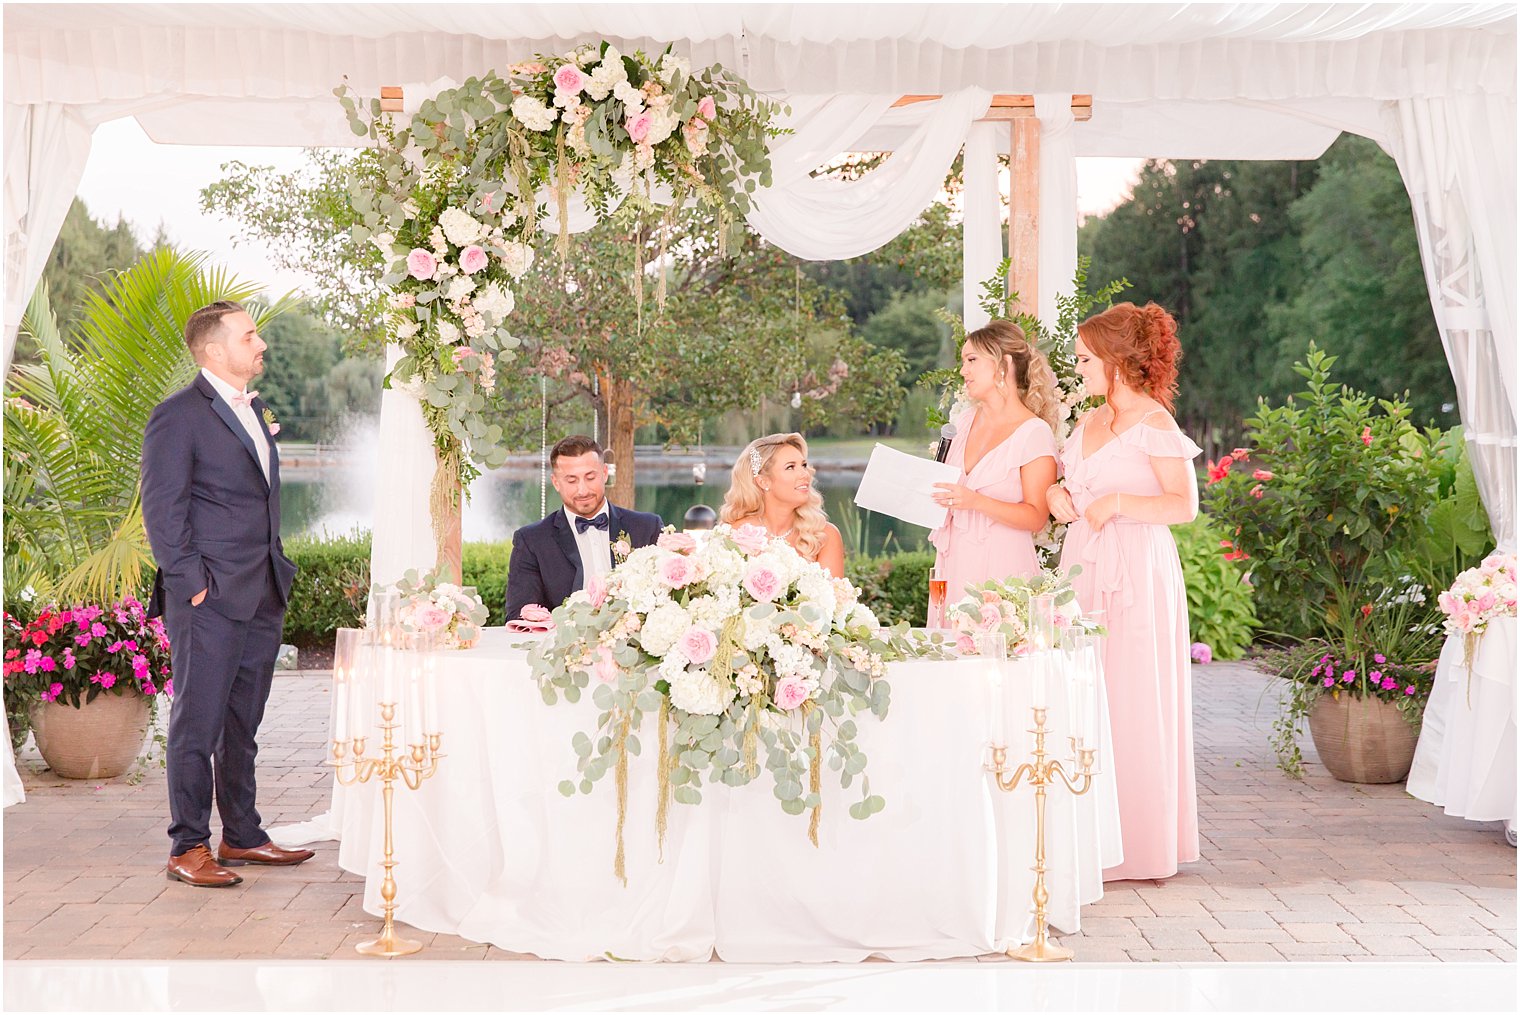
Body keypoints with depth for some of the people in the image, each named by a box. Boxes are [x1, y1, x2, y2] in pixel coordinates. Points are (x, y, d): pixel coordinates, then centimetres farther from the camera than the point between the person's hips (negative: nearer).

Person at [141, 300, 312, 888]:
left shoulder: (254, 410, 17)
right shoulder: (178, 416, -8)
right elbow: (162, 510, -11)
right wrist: (190, 582, -15)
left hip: (263, 597, 8)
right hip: (210, 599, -8)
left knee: (243, 723, 15)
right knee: (198, 724, -2)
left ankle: (242, 836, 24)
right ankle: (188, 849, 4)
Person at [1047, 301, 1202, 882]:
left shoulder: (1154, 422, -7)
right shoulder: (1089, 423, 17)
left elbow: (1184, 504, -11)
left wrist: (1118, 503, -18)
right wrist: (1061, 497, 6)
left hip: (1137, 573, -7)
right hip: (1083, 567, 7)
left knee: (1131, 706, -3)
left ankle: (1138, 844, 6)